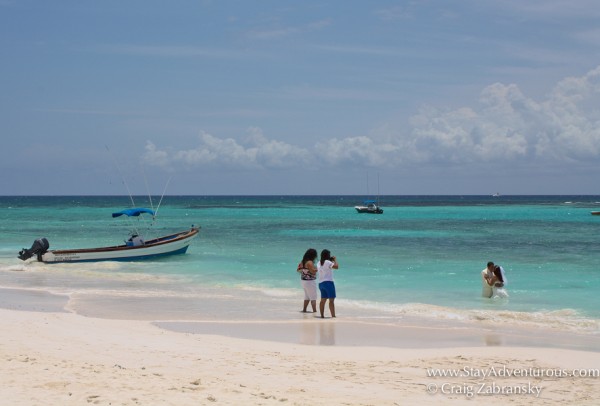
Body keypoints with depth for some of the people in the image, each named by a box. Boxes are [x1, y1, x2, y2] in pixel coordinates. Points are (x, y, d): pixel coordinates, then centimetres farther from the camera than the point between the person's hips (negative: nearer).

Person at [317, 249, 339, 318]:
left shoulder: (319, 263, 11)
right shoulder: (327, 262, -14)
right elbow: (336, 266, -20)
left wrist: (331, 261, 21)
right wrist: (335, 260, -3)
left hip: (321, 283, 9)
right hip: (328, 282, -9)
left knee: (323, 300, 13)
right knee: (331, 300, -7)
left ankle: (322, 315, 14)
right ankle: (333, 316, -10)